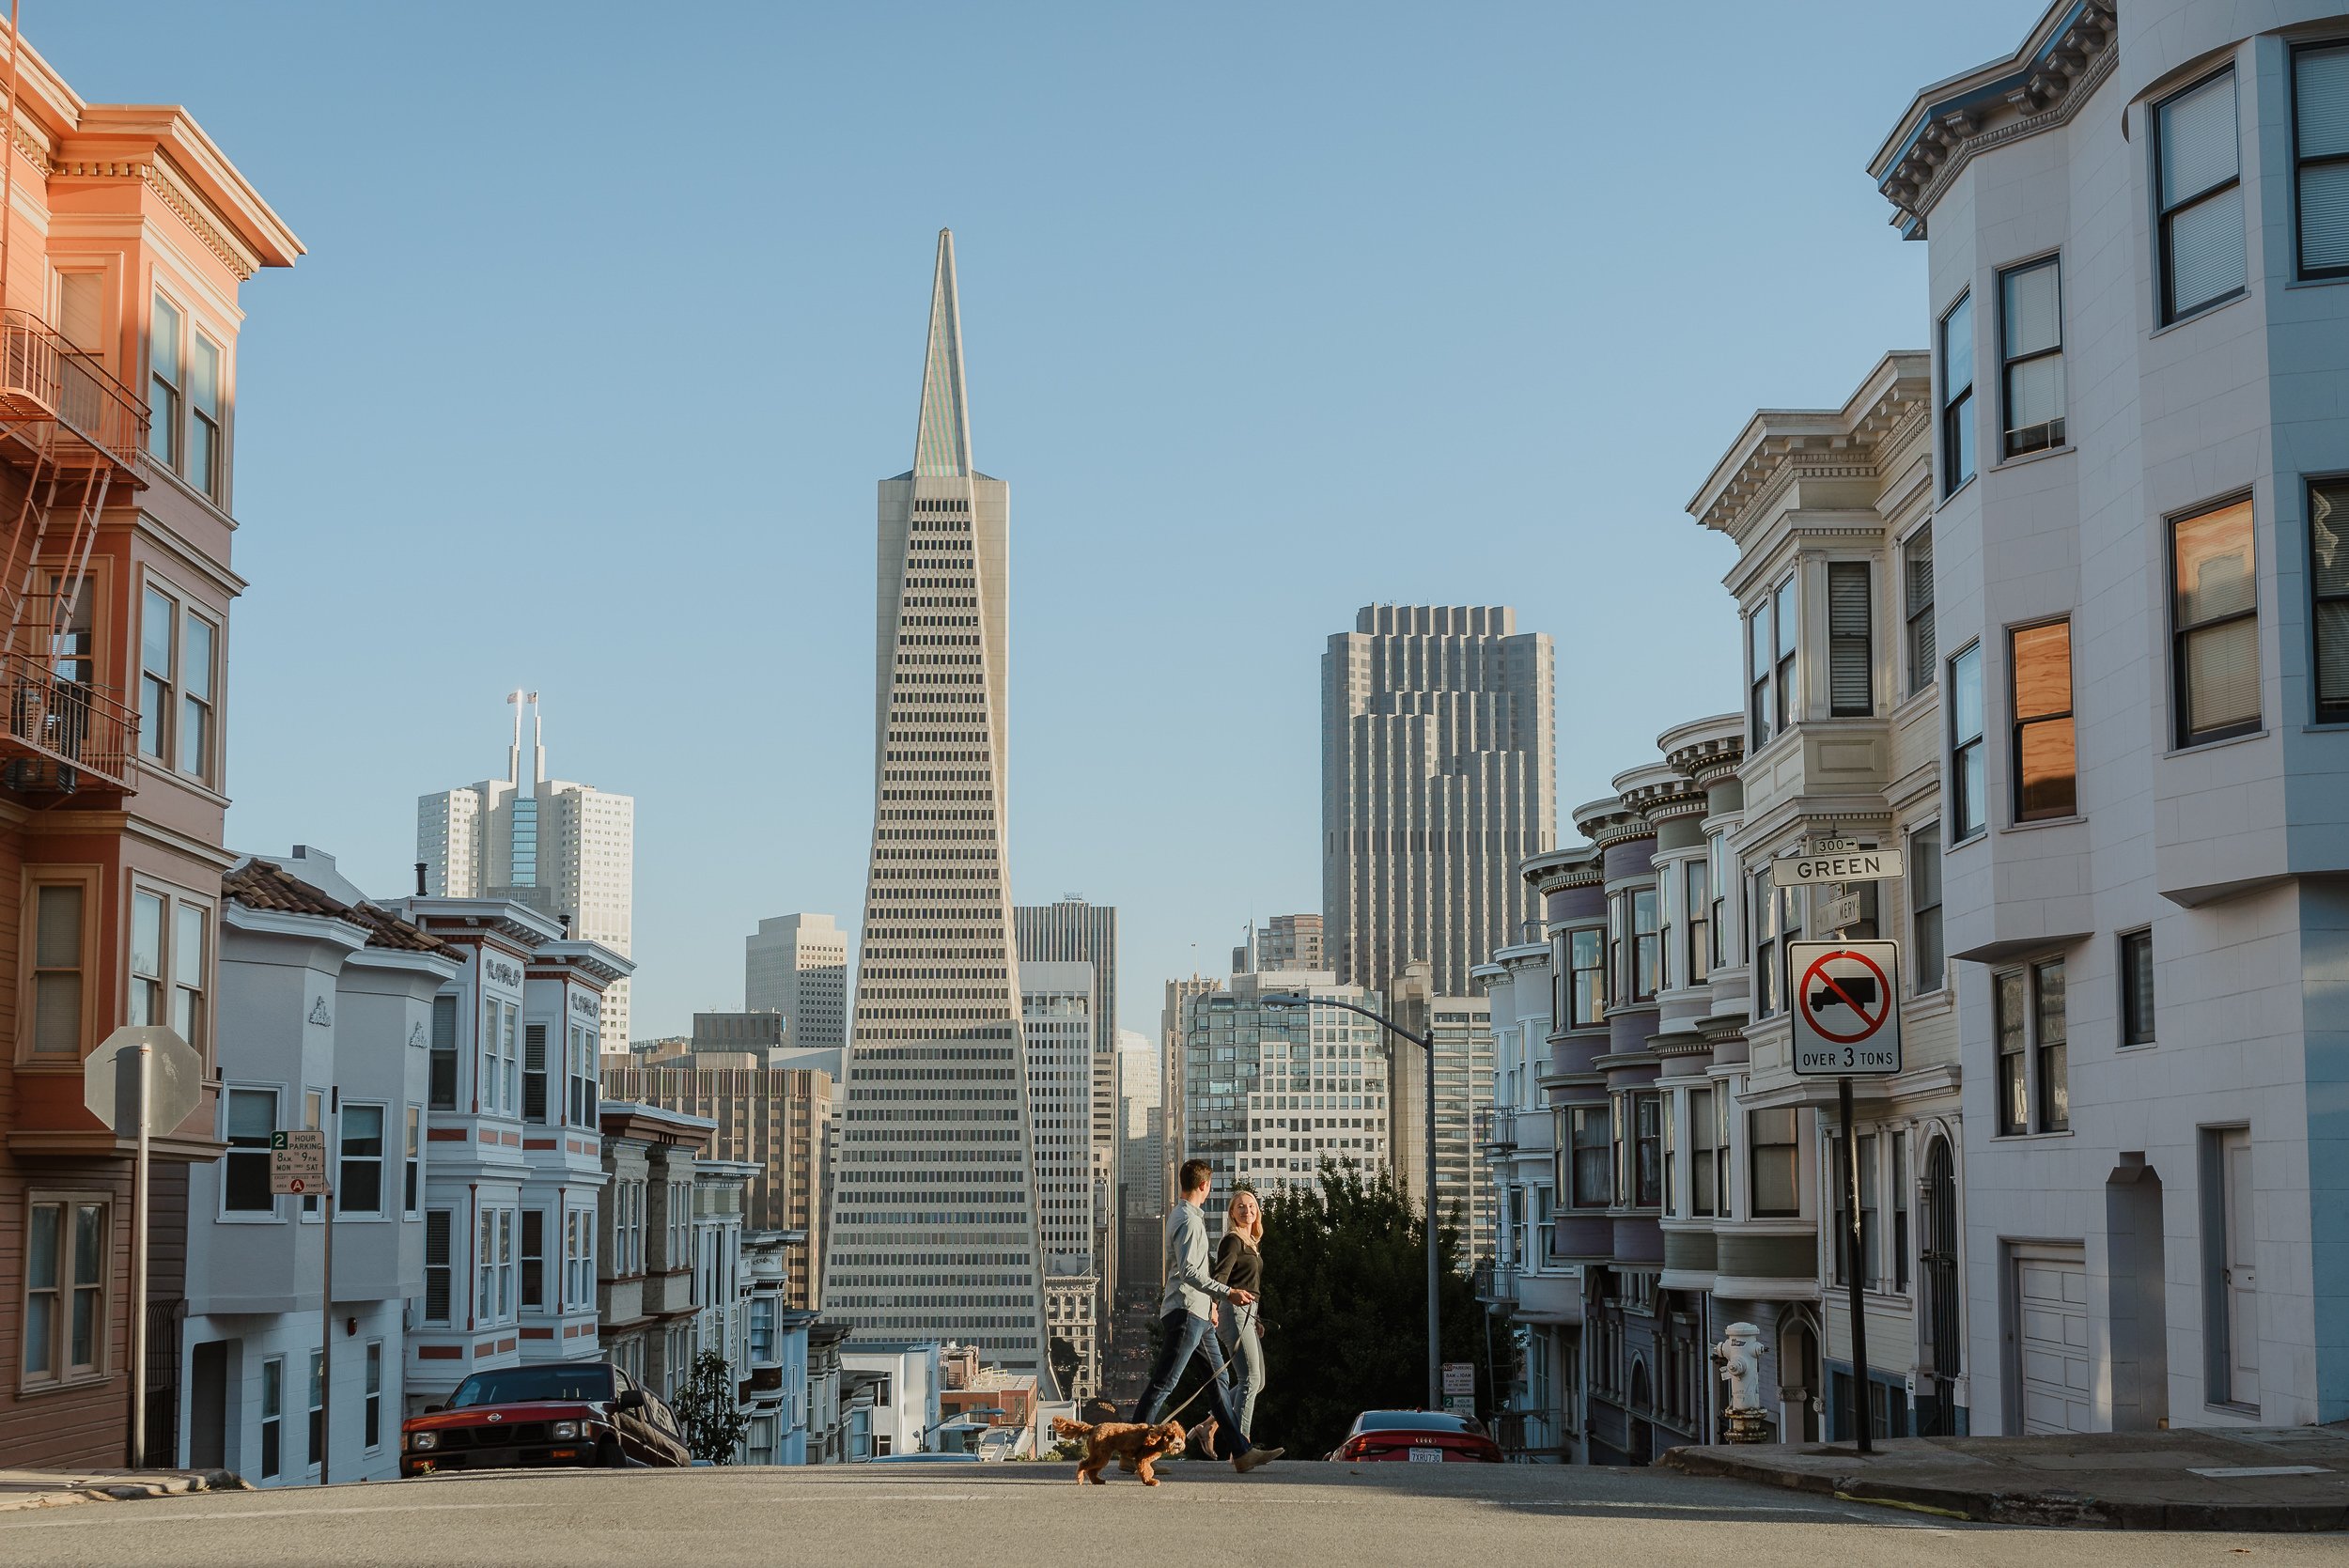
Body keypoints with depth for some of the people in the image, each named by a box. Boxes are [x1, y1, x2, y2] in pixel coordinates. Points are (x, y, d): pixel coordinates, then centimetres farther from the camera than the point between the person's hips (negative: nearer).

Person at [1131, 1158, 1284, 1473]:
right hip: (1185, 1313, -11)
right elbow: (1188, 1270, -23)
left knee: (1216, 1383, 8)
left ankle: (1242, 1452, 8)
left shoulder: (1180, 1215, 18)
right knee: (1163, 1384, -7)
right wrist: (1227, 1293, -26)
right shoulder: (1188, 1219, -14)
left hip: (1196, 1315, 11)